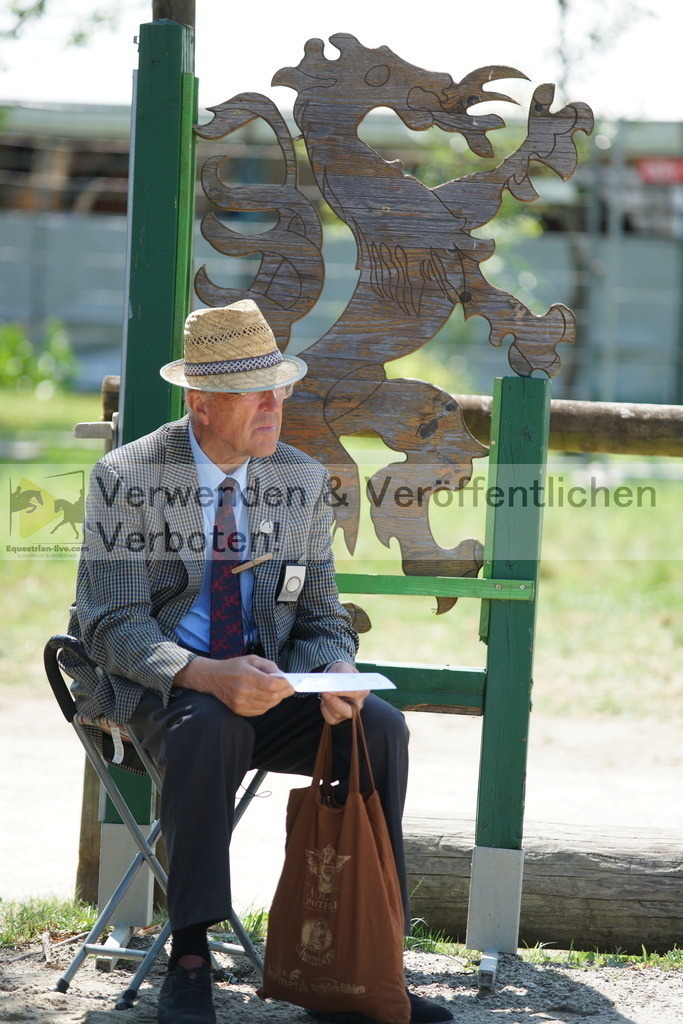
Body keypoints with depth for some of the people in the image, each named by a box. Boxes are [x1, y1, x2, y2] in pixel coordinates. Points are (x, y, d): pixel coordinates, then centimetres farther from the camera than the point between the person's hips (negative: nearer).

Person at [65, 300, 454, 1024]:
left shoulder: (303, 482, 7)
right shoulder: (127, 478, -7)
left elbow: (320, 617, 10)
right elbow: (114, 625, -13)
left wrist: (335, 678, -16)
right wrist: (206, 677, -32)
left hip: (263, 686, 4)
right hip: (154, 691, -4)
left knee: (382, 727, -22)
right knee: (210, 725, -38)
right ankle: (188, 958, -29)